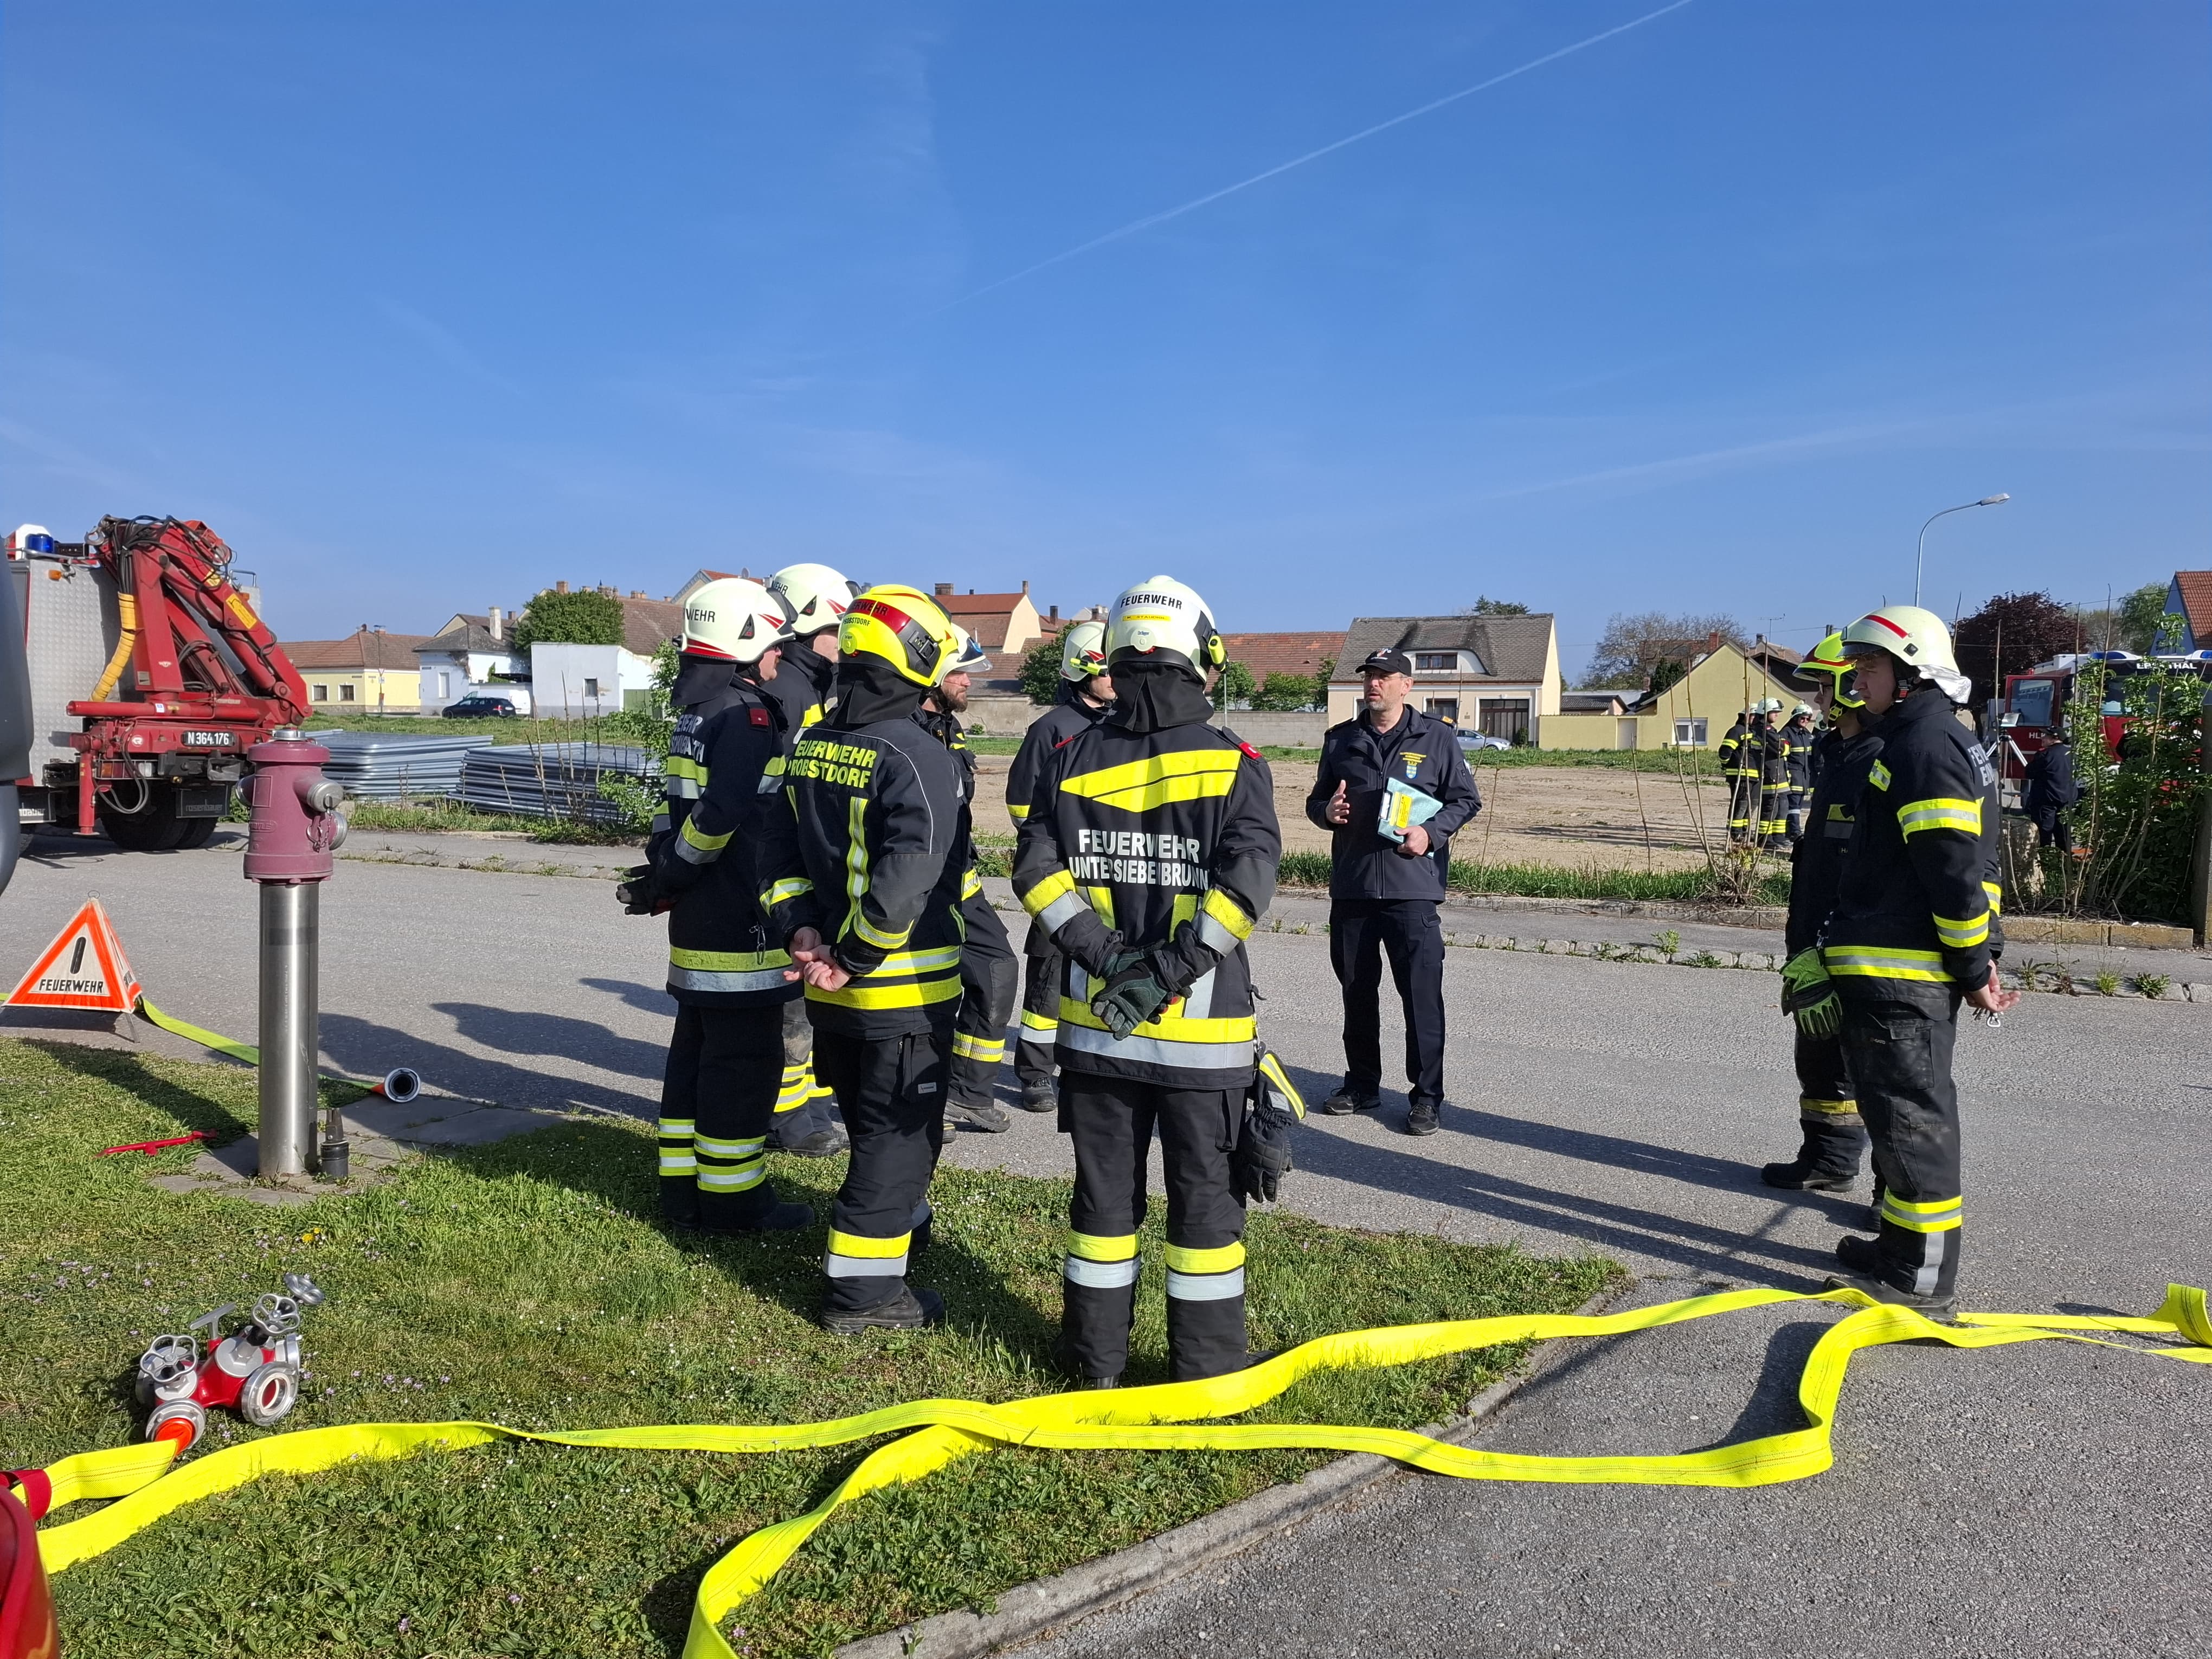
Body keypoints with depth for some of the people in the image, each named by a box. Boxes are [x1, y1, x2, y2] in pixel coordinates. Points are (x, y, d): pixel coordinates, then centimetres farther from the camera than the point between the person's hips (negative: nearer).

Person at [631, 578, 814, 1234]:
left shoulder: (697, 714, 15)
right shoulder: (745, 714, -16)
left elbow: (687, 809, 14)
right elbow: (722, 815, -25)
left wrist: (661, 874, 6)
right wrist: (666, 880, -13)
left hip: (700, 923, 10)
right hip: (740, 924, -10)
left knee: (698, 1051, 16)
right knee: (744, 1062, 0)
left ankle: (684, 1188, 25)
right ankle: (731, 1198, 9)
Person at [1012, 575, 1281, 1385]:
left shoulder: (1073, 760, 2)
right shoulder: (1235, 764, -7)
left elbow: (1037, 868, -6)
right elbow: (1247, 880, -18)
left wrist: (1105, 954, -10)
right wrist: (1167, 973, -18)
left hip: (1096, 1020, 3)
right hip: (1202, 1029, -3)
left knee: (1104, 1188, 15)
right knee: (1205, 1194, 10)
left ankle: (1096, 1354, 27)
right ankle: (1205, 1368, 20)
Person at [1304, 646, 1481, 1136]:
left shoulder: (1437, 738, 3)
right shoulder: (1339, 740, 12)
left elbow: (1466, 799, 5)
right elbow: (1316, 801, 20)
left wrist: (1431, 833, -11)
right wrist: (1327, 810, -4)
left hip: (1413, 887, -4)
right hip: (1351, 886, 4)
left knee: (1422, 993, -5)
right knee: (1357, 991, 12)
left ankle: (1427, 1095, 5)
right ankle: (1362, 1085, 26)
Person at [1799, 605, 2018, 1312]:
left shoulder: (1926, 749, -17)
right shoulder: (1915, 742, 17)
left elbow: (1957, 874, -22)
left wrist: (1975, 969, -16)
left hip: (1900, 976, -11)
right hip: (1904, 972, 11)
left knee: (1910, 1113, -3)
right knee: (1911, 1108, 18)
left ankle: (1922, 1272, 6)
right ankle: (1904, 1246, 30)